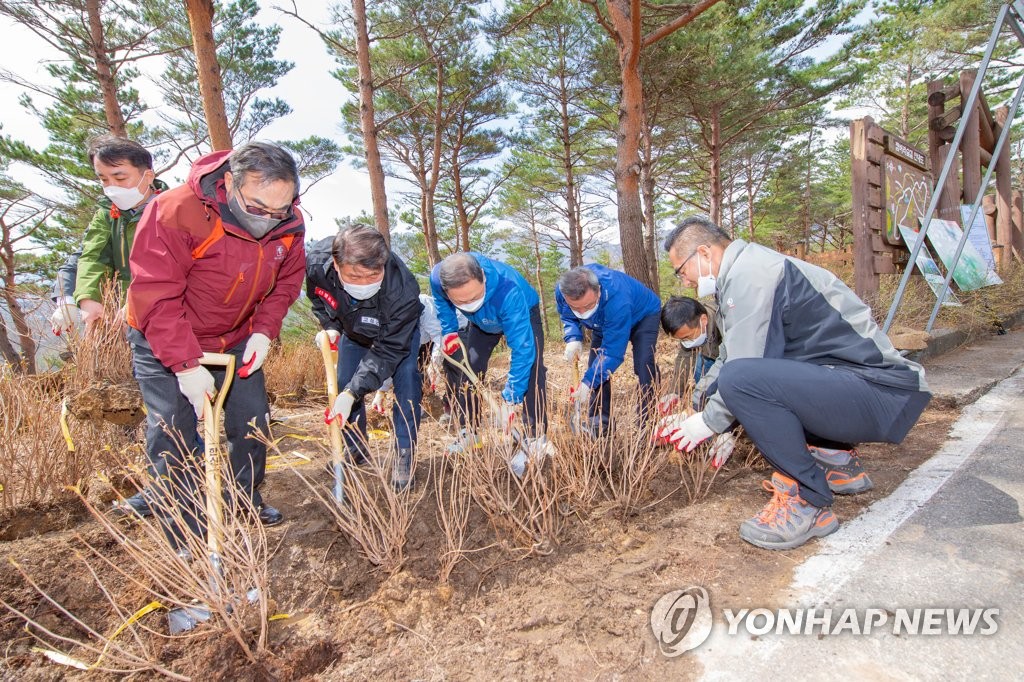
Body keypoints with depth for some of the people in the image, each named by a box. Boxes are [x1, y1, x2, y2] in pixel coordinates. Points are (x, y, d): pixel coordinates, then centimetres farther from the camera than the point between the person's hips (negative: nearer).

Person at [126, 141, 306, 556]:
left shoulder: (289, 225, -15)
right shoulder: (175, 212, -30)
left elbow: (286, 281, 0)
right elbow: (155, 296, -28)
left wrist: (264, 331, -13)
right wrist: (186, 364, -30)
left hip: (237, 341, 5)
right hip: (164, 341, -4)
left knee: (252, 424, 9)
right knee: (171, 440, -2)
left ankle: (246, 500, 34)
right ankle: (186, 541, 14)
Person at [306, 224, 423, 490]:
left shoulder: (403, 290, -47)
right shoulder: (317, 261, -35)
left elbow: (387, 351, -37)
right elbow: (318, 298, -7)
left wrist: (353, 393, -42)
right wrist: (330, 327, -21)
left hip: (399, 329, -4)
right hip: (352, 327, 4)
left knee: (406, 380, -19)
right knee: (344, 384, 5)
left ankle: (404, 456, -6)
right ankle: (355, 450, 25)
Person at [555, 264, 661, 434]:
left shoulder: (616, 299, -47)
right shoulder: (561, 290, -30)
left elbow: (612, 351, -40)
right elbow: (567, 318, -6)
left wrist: (588, 382, -39)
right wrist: (573, 339, -26)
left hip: (643, 314, -5)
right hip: (606, 323, 5)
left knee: (643, 363, -25)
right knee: (596, 366, -7)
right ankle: (600, 422, 3)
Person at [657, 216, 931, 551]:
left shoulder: (748, 275, -17)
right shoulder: (745, 269, 14)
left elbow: (742, 373, -20)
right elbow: (729, 358, 19)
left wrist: (709, 423, -4)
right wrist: (693, 414, 20)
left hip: (882, 393, -10)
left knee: (740, 379, -30)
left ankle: (807, 502, -12)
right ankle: (837, 461, 19)